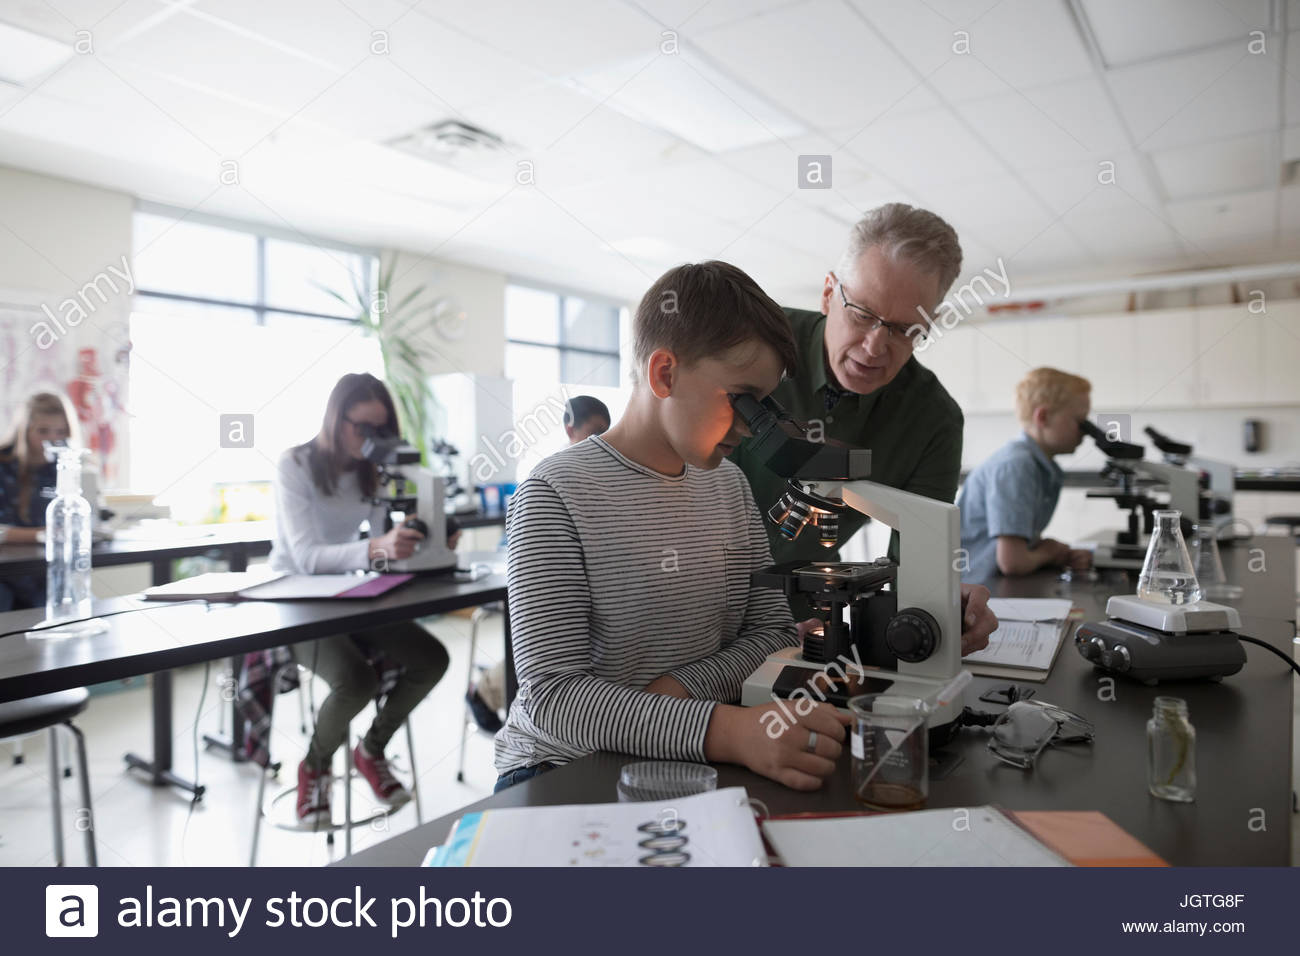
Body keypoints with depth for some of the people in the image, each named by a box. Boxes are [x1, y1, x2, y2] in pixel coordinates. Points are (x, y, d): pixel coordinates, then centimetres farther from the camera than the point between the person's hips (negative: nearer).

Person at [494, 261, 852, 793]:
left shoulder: (730, 484, 9)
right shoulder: (557, 494, -14)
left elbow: (772, 629, 7)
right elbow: (552, 695, -21)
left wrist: (684, 686, -13)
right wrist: (729, 731, -35)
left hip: (691, 760, 7)